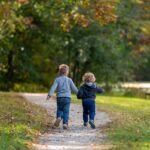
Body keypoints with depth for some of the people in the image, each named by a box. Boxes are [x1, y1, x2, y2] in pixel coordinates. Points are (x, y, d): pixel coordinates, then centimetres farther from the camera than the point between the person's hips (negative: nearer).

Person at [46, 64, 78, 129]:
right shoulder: (69, 80, 5)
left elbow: (53, 87, -9)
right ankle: (65, 123, -9)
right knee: (66, 111, 1)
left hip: (59, 97, 0)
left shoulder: (57, 79, 3)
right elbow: (74, 88, 9)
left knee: (59, 109, 15)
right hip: (67, 97, 0)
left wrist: (50, 94, -17)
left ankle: (59, 118, -13)